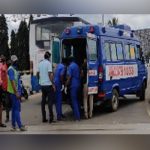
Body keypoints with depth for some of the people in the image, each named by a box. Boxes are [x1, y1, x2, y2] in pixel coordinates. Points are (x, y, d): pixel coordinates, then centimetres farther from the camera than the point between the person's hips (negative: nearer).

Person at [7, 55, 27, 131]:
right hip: (13, 92, -9)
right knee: (16, 109, -9)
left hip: (16, 91, 9)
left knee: (15, 108, 12)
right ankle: (20, 125, -8)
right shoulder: (11, 69, -13)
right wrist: (16, 92, -22)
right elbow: (12, 81, -20)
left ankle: (13, 125, 19)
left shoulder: (15, 69, 16)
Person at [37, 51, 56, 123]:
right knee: (50, 101, -2)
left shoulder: (40, 63, 9)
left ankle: (44, 118, 12)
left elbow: (38, 74, 15)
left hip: (42, 85, 6)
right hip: (48, 84, -6)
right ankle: (51, 118, -4)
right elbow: (50, 74, -15)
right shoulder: (48, 63, -9)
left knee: (43, 101, 10)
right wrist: (53, 84, -14)